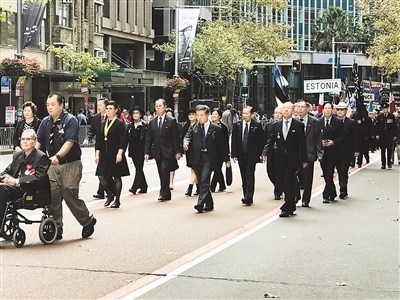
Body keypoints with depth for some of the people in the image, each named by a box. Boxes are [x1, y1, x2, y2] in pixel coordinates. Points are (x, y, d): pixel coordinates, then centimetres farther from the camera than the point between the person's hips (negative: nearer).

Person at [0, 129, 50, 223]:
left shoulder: (42, 157, -3)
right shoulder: (17, 155, 19)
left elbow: (39, 178, -14)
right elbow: (8, 171, 22)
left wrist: (17, 181, -22)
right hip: (17, 189, 7)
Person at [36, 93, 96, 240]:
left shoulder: (70, 120, -10)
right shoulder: (45, 122, 9)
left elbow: (69, 142, -21)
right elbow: (39, 141, 9)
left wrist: (57, 156, -35)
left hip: (70, 163, -5)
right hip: (53, 165, 5)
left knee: (69, 193, -8)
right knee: (53, 196, -1)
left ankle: (88, 220, 14)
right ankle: (56, 230, 7)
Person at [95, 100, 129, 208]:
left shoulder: (120, 124, -6)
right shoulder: (103, 124, 12)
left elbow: (124, 140, -12)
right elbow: (99, 140, 13)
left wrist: (120, 153, -19)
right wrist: (97, 154, 8)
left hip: (115, 154, -6)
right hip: (104, 155, 6)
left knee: (117, 177, 2)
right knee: (101, 176, 1)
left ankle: (117, 200, 11)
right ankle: (109, 195, 21)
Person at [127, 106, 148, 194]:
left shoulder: (144, 126, -5)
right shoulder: (130, 126, 10)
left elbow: (147, 139, -8)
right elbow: (127, 139, 10)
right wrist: (128, 150, 5)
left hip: (141, 150, -5)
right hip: (133, 150, 5)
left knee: (139, 168, -9)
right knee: (138, 168, 11)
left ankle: (135, 187, -13)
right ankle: (144, 187, 19)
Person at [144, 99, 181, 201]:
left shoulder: (171, 121, 0)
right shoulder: (152, 122, 11)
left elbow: (176, 138, -2)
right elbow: (148, 139, 9)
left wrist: (177, 152, -7)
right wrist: (147, 152, 0)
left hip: (168, 152, -4)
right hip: (157, 152, 4)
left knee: (164, 170, -18)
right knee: (161, 173, 6)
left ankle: (164, 193, -14)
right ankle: (166, 194, 13)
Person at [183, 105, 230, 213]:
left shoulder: (216, 129, 5)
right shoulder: (193, 127, 13)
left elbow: (222, 145, 9)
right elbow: (188, 136, 2)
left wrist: (226, 159, 12)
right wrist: (186, 143, -23)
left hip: (209, 158, -3)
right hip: (196, 158, 4)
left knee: (204, 180, -17)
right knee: (201, 182, 8)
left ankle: (200, 204, -22)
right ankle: (209, 204, 19)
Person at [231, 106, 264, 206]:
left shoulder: (257, 125, -1)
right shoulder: (237, 125, 6)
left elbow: (261, 140, 0)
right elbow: (234, 141, 7)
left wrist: (260, 154, -6)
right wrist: (233, 154, 0)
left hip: (252, 155, -4)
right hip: (241, 155, 4)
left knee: (250, 176, -10)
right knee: (244, 177, 8)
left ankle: (248, 197, -13)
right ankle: (248, 198, 14)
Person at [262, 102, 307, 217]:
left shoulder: (299, 125, -1)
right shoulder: (276, 125, 9)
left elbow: (302, 144, -1)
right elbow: (271, 141, 8)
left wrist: (304, 160, -3)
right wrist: (265, 153, -8)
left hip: (293, 160, -4)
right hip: (281, 160, 4)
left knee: (289, 183, -11)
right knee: (286, 185, 9)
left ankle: (286, 208, -7)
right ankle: (291, 207, 19)